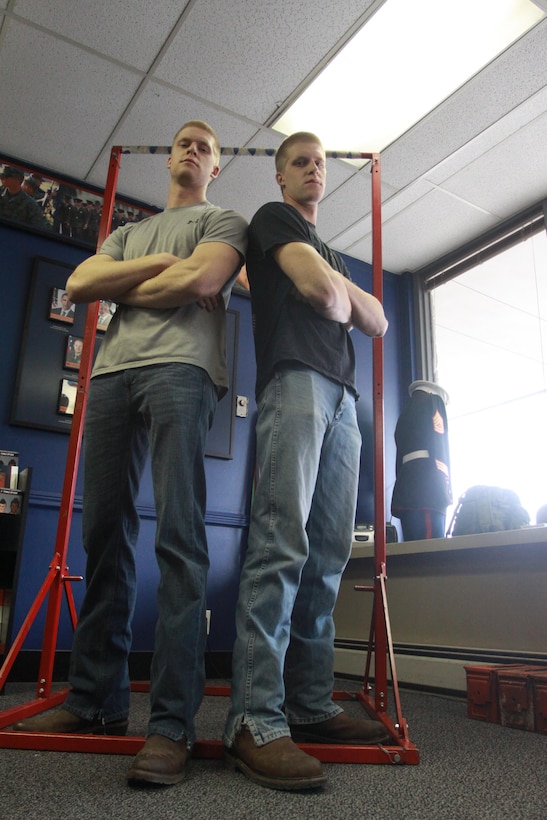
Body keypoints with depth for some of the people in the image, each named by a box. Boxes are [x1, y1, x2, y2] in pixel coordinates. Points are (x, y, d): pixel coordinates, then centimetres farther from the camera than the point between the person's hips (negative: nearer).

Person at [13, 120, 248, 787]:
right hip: (111, 370, 6)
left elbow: (201, 282, -3)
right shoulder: (128, 231, 34)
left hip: (180, 366, -5)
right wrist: (159, 264, 5)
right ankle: (96, 700, 10)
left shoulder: (223, 220, 19)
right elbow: (79, 286, 16)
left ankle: (172, 722, -13)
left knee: (179, 537, -15)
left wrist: (123, 288, 10)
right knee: (104, 533, 1)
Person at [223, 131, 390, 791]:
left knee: (328, 554, 0)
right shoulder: (273, 218, 14)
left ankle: (311, 706, 4)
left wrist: (339, 292, 8)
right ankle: (256, 720, -18)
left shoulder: (332, 252, 35)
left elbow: (376, 322, 23)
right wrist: (341, 300, 15)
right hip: (295, 380, -7)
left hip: (342, 396, 8)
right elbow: (320, 291, -6)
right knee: (282, 542, -18)